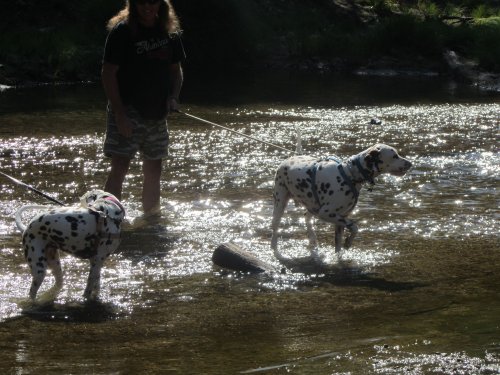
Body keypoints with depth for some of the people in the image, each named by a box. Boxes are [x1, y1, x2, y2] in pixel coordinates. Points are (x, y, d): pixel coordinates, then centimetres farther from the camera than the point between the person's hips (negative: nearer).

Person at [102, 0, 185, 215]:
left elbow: (176, 69, 17)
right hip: (128, 112, -6)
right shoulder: (122, 31, -11)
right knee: (120, 168, -14)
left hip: (157, 113, 6)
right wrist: (120, 114, -19)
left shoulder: (170, 32, 6)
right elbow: (108, 74, -13)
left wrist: (173, 96, -2)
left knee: (153, 171, 13)